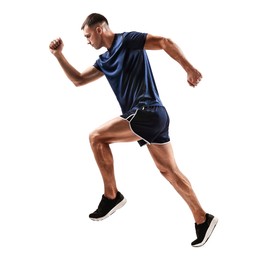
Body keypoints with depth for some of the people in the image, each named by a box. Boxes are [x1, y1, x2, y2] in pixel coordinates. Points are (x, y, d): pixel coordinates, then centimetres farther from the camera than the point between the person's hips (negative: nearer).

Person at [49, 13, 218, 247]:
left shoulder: (127, 40, -4)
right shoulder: (105, 61, 21)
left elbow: (165, 42, -10)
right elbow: (78, 80, 22)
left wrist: (190, 69, -19)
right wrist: (59, 55, 13)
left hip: (148, 112, -10)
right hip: (152, 116, 10)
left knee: (97, 137, -7)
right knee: (169, 170, 11)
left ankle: (111, 196, 1)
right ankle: (202, 219, 16)